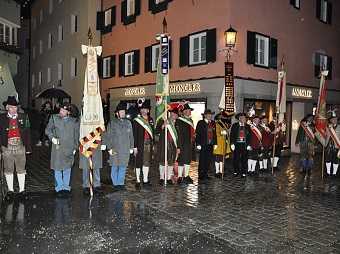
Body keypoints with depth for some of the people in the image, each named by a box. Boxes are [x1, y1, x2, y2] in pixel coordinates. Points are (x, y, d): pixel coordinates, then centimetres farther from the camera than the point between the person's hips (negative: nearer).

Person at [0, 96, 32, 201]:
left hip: (20, 147, 0)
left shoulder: (23, 117, 2)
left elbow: (28, 133, 3)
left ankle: (22, 190, 20)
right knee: (8, 170, 11)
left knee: (21, 170, 8)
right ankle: (10, 191, 25)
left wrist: (28, 148, 0)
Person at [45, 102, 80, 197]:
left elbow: (76, 136, 11)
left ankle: (66, 188, 21)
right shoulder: (54, 118, 4)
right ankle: (59, 188, 18)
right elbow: (48, 129, 9)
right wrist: (52, 137, -9)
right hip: (57, 149, 0)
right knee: (57, 169, 5)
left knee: (67, 169, 8)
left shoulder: (74, 121, 4)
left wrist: (75, 148, 9)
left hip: (69, 150, 0)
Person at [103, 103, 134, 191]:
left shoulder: (128, 123, 12)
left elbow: (131, 136, 15)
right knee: (115, 167, 2)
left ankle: (121, 183, 17)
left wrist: (131, 147, 11)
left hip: (125, 150, 3)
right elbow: (108, 136, 0)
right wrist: (110, 148, -5)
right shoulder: (112, 123, 1)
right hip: (115, 150, -3)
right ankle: (115, 184, 14)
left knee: (123, 167, 6)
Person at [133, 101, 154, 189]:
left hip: (149, 143, 5)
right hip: (140, 144, -5)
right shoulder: (136, 120, -4)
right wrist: (135, 147, -12)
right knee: (138, 163, 2)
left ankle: (145, 181, 22)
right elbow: (134, 134, -7)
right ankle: (138, 181, 11)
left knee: (147, 162, 12)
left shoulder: (150, 120, 11)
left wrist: (152, 144, 11)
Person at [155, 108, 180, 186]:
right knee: (162, 162, 5)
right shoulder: (162, 121, 0)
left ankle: (169, 178, 17)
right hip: (163, 145, -2)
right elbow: (156, 132, -5)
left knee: (171, 162, 6)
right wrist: (163, 125, -18)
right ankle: (161, 178, 18)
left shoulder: (178, 124, 5)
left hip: (173, 145, 2)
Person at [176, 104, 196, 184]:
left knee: (188, 160, 14)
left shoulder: (190, 120, 16)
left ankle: (186, 177, 26)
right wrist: (179, 146, -18)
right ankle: (180, 178, 11)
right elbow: (179, 134, -14)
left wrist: (193, 143, 12)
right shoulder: (180, 121, -9)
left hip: (190, 144, 8)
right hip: (183, 145, -8)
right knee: (181, 161, -1)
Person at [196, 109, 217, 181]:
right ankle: (200, 175, 10)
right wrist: (198, 144, -13)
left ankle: (205, 174, 22)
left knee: (208, 160, 10)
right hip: (203, 145, -5)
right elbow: (198, 134, -8)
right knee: (202, 160, 2)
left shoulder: (213, 123, 13)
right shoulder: (201, 123, -4)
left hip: (210, 144, 6)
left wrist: (215, 143, 10)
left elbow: (214, 134, 15)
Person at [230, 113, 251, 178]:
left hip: (244, 145, 1)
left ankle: (243, 172, 14)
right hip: (237, 144, -1)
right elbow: (232, 135, 1)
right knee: (236, 159, 4)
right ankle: (236, 172, 17)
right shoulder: (234, 125, 4)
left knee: (244, 159, 4)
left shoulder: (247, 126, 9)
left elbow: (249, 136, 9)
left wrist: (249, 145, 1)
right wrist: (232, 144, -7)